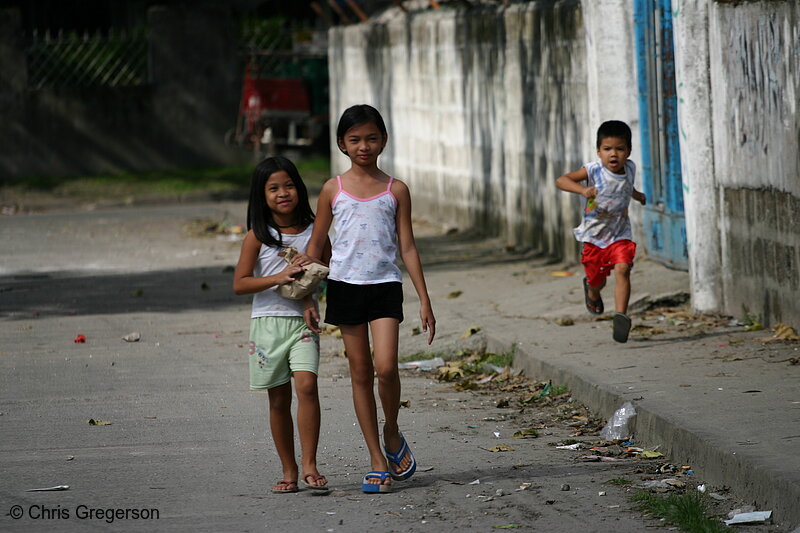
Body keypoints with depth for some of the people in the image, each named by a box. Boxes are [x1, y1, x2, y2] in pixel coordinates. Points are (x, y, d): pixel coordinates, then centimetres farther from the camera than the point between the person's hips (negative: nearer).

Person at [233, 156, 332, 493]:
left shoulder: (314, 231, 6)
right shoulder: (258, 236, 0)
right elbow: (239, 284, -5)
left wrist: (313, 267, -5)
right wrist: (278, 278, -17)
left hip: (303, 320, 0)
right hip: (268, 322, 0)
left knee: (306, 386, -19)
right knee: (279, 400, 4)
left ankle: (309, 465, -15)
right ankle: (288, 471, 13)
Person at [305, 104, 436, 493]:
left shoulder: (396, 191, 3)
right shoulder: (333, 190, 4)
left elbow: (407, 247, 4)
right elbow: (315, 245, 9)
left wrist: (424, 300, 0)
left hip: (385, 286, -1)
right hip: (345, 286, 1)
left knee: (386, 367, -18)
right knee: (360, 373, 4)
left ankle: (392, 434, 10)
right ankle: (378, 460, 9)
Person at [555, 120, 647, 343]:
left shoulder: (630, 168, -6)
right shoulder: (593, 170, -21)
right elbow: (561, 180, -31)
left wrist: (636, 195, 17)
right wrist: (582, 189, -45)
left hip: (620, 235, 1)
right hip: (594, 235, -1)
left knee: (622, 270, -22)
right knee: (597, 279, 14)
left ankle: (621, 315, -24)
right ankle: (592, 291, 51)